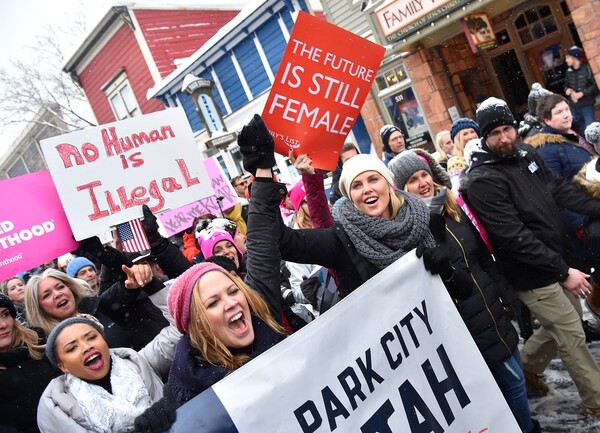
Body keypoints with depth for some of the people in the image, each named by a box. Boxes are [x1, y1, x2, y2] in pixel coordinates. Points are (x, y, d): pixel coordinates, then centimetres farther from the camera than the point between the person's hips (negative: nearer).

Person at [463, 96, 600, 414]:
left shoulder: (524, 153, 3)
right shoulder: (482, 181, -22)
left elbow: (559, 188, 11)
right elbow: (514, 237, -25)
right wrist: (562, 271, -21)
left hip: (556, 259, 8)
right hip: (532, 275, -8)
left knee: (566, 321, 21)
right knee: (572, 334, 4)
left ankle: (526, 367, 42)